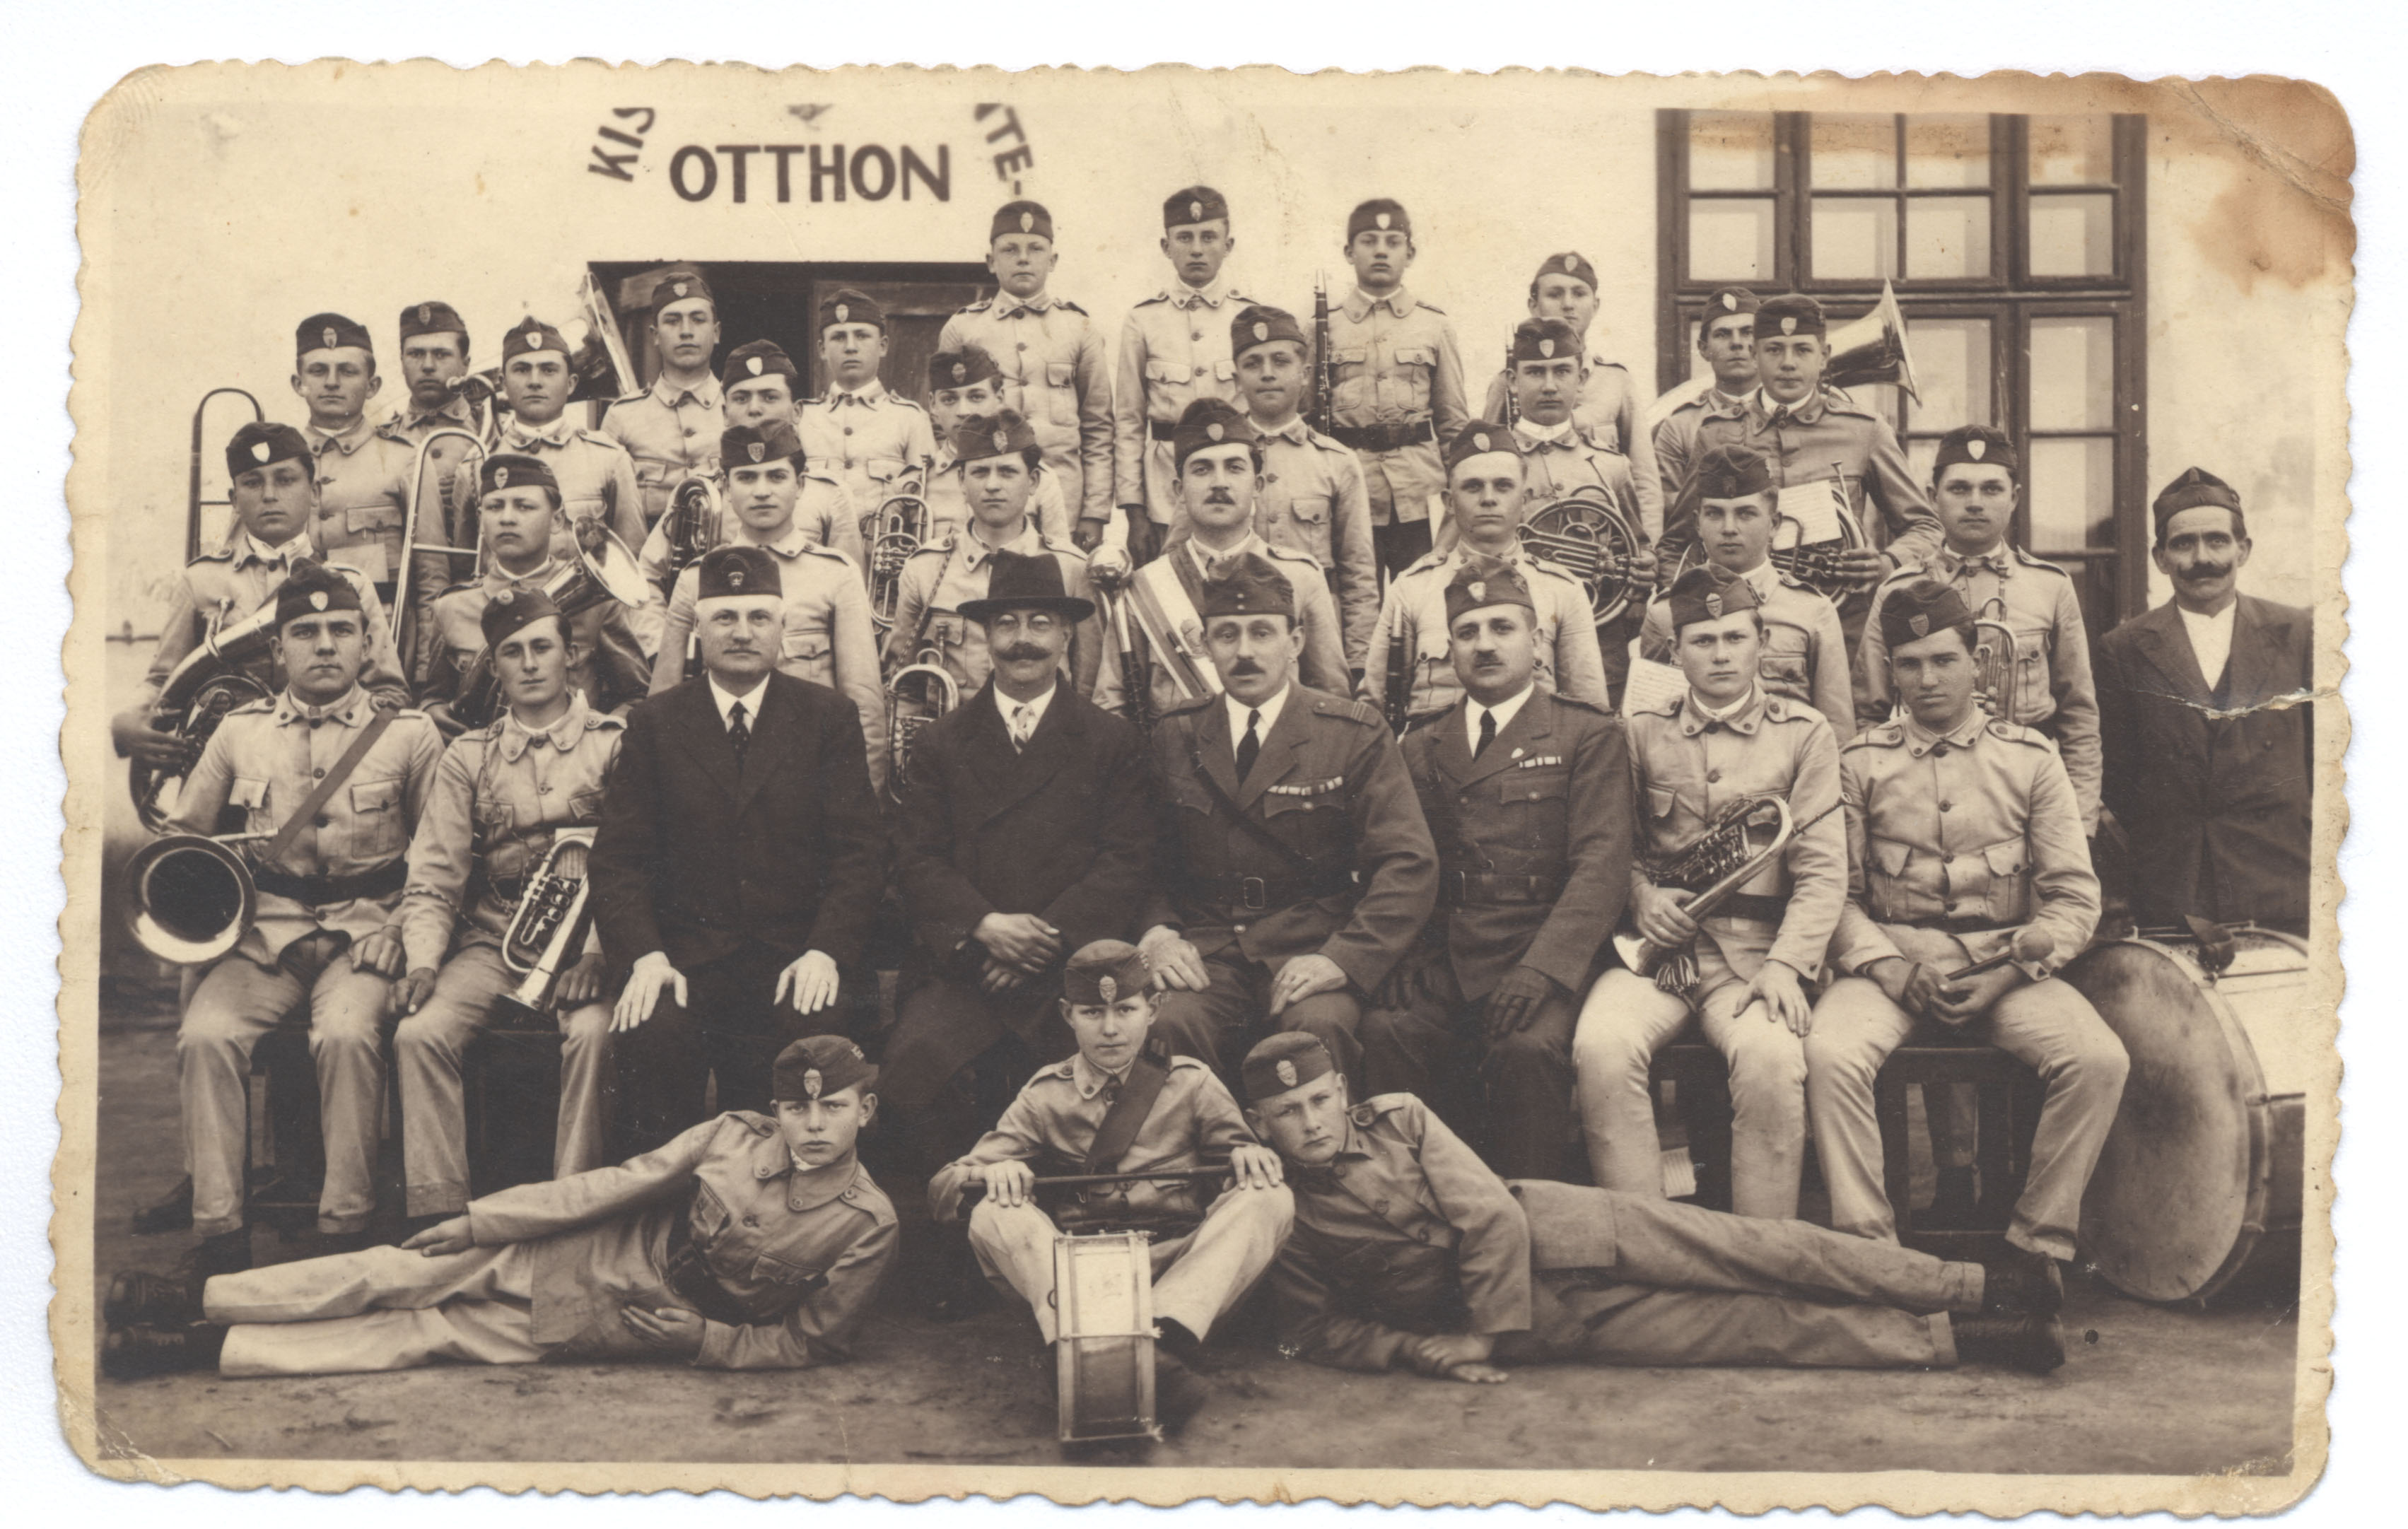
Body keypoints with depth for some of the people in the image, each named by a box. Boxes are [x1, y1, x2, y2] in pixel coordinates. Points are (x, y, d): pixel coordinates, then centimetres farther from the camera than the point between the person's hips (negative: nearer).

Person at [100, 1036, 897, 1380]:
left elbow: (807, 1346, -9)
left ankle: (205, 1349, -1)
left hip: (629, 1327, -3)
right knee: (391, 1274, -7)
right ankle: (194, 1301, 5)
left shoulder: (867, 1226, -18)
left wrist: (702, 1339, -20)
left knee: (424, 1336, -6)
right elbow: (624, 1182, -4)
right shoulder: (735, 1136, -9)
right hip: (586, 1257, 3)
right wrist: (477, 1220, -4)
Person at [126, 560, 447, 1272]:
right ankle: (218, 1225, -17)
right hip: (264, 927, 2)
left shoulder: (409, 733, 6)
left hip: (366, 929, -2)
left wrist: (406, 929, -7)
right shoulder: (240, 731, 12)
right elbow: (183, 833, 22)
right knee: (206, 1033, -26)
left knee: (347, 1034, -32)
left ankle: (346, 1228, -22)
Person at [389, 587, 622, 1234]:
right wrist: (422, 962, -9)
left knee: (592, 1032, -33)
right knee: (420, 1032, -23)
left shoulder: (614, 743, 5)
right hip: (491, 943, 3)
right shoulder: (469, 756, 14)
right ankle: (436, 1214, -20)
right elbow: (432, 878, 9)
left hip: (585, 941, -3)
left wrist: (600, 952, -21)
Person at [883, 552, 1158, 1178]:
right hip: (962, 968, 1)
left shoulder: (1113, 743, 12)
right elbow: (917, 858, 6)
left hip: (1073, 964, 0)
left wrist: (1045, 938, -11)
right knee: (912, 1068, -25)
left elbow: (1128, 860, 3)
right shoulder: (941, 743, 15)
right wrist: (984, 926, -13)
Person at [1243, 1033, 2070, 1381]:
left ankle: (1975, 1287, -7)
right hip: (1542, 1324, -1)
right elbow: (1316, 1328, 2)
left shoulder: (1398, 1117, -1)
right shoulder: (1277, 1216, 0)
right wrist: (1418, 1349, -14)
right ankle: (1955, 1338, -8)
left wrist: (1488, 1333, -14)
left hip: (1552, 1233, 1)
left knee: (1760, 1253, -14)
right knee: (1759, 1327, -10)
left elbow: (1492, 1217, -7)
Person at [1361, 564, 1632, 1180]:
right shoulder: (1422, 747, 22)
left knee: (1528, 1048, -33)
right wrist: (1410, 963, -6)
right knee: (1383, 1035, -27)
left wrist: (1541, 968, -18)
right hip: (1440, 961, 3)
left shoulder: (1589, 735, 9)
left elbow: (1601, 868, -3)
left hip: (1542, 957, -3)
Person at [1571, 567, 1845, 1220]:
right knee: (1602, 1046, -29)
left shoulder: (1804, 733, 9)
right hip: (1657, 946, 2)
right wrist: (1642, 895, -3)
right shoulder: (1643, 732, 14)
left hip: (1754, 947, -1)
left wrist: (1785, 964, -13)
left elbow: (1823, 870, 1)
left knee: (1771, 1055, -33)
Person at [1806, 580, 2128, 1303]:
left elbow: (2074, 897, 6)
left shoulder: (2030, 759, 10)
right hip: (1891, 961, -1)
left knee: (2099, 1059, -27)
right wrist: (1896, 972, -12)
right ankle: (1868, 1248, -20)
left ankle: (2038, 1244, -12)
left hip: (2005, 966, 1)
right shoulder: (1861, 764, 9)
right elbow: (1838, 892, 5)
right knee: (1831, 1054, -32)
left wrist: (2004, 977, -9)